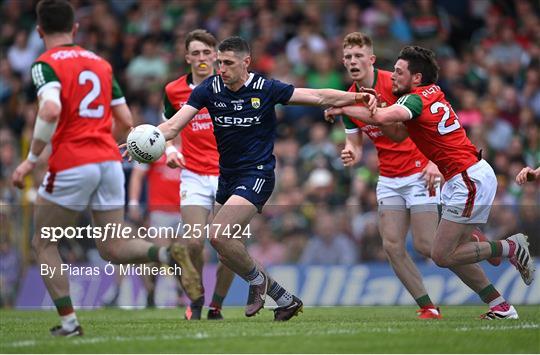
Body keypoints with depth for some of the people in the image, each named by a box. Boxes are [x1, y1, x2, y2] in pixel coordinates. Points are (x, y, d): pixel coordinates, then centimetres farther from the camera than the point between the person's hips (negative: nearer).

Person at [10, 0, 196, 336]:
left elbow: (51, 110, -22)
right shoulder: (101, 63, 17)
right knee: (113, 248, 9)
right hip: (110, 161, 5)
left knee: (44, 244, 12)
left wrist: (31, 160, -14)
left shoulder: (45, 64, -3)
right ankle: (168, 253, -20)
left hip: (70, 166, -5)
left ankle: (68, 321, 3)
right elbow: (125, 122, 16)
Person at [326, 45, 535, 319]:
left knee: (442, 256, -8)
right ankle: (501, 307, 14)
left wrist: (343, 109, -18)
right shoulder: (432, 92, 12)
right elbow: (401, 132, 22)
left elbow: (383, 117, -32)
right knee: (453, 254, 11)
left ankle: (510, 247, 2)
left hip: (470, 180, -9)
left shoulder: (417, 99, -14)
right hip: (469, 176, 9)